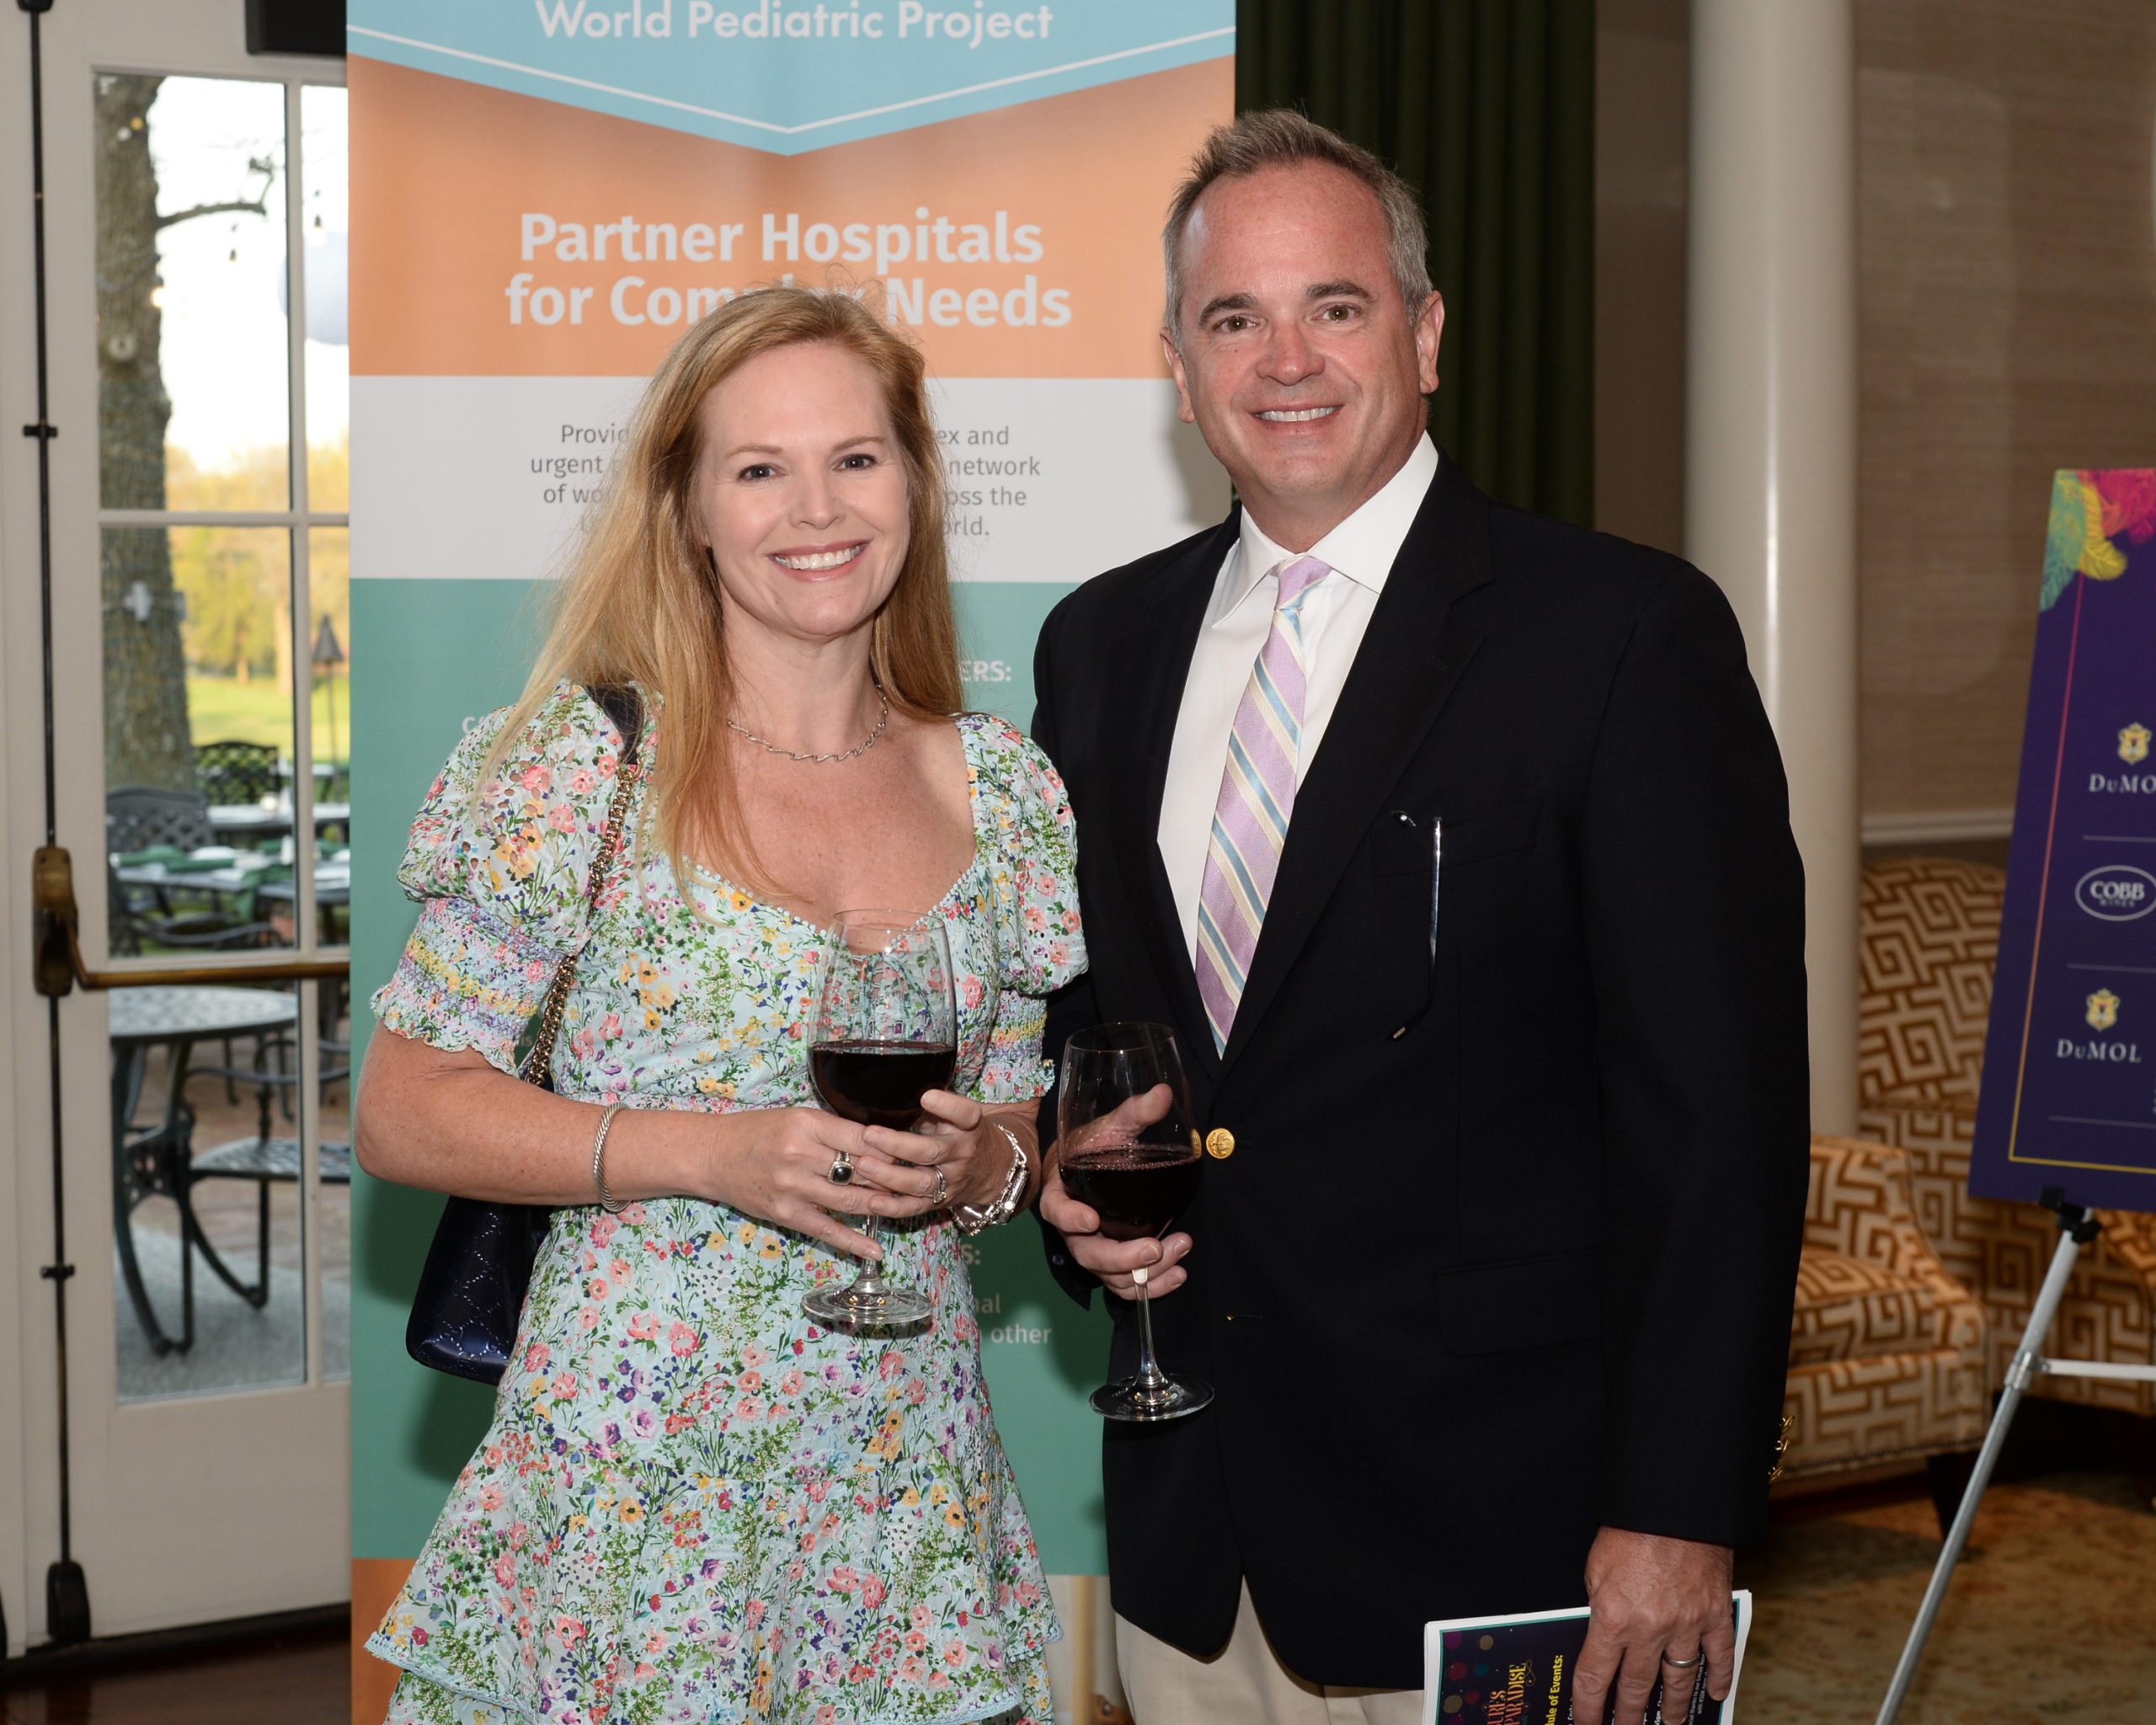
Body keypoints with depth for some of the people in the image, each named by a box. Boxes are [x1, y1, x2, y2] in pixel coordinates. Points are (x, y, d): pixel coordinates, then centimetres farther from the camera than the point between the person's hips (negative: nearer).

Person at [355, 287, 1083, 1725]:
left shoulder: (1003, 789, 5)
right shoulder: (584, 767, -7)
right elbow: (405, 1115, -6)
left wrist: (981, 1162, -9)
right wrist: (709, 1150, -17)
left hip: (908, 1485, 3)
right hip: (630, 1485, -3)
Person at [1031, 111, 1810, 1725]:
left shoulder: (1629, 632, -10)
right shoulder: (1102, 643, 8)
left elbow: (1719, 1108, -13)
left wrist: (1680, 1514, -16)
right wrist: (1072, 1181, -2)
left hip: (1489, 1518, -4)